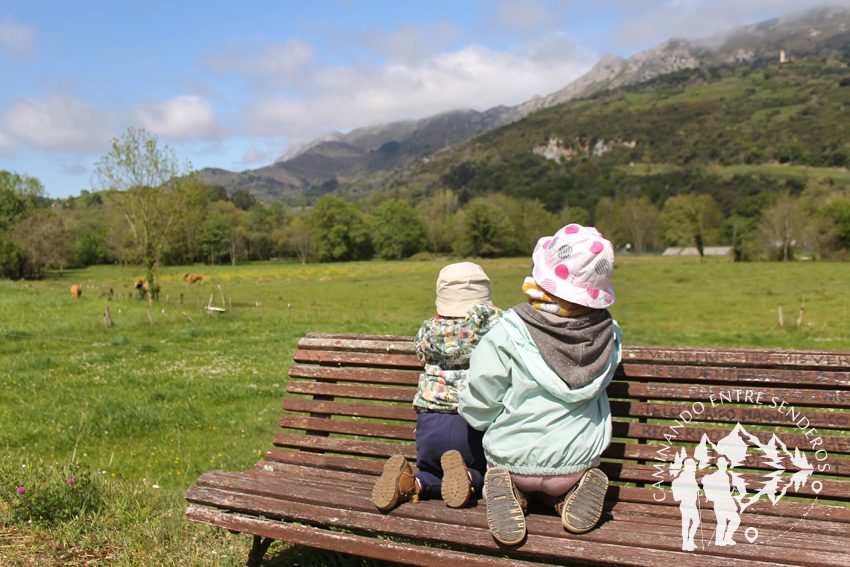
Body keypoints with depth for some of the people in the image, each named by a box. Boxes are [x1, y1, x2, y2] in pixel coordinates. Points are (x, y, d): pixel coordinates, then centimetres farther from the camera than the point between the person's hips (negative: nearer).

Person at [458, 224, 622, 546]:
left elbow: (477, 410, -15)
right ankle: (566, 493, 3)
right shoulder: (608, 334, -13)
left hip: (513, 458, -2)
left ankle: (513, 493, 1)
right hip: (577, 461, 2)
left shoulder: (508, 333, -22)